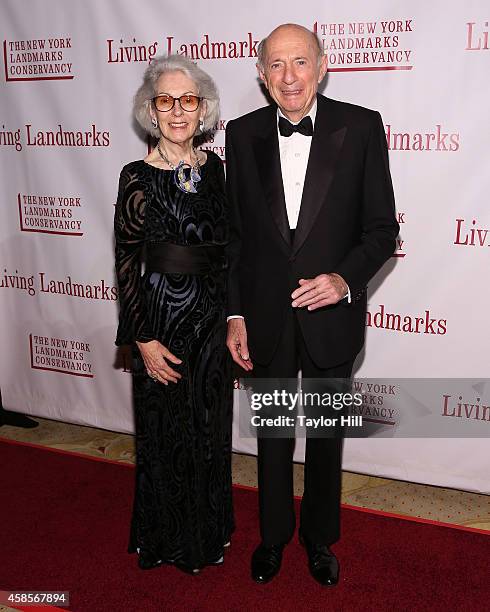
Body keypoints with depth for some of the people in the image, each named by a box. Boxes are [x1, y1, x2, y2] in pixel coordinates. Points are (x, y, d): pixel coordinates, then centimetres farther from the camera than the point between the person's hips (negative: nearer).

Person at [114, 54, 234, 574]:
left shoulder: (215, 169, 3)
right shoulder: (138, 178, -11)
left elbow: (227, 249, 9)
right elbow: (125, 263, -10)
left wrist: (235, 319, 8)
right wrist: (143, 339, -13)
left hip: (213, 317, 5)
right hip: (162, 318, -4)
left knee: (211, 430, 17)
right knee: (166, 434, 11)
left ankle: (209, 530, 41)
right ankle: (166, 540, 35)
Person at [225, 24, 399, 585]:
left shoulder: (361, 127, -8)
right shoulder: (243, 134, -2)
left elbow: (382, 228, -5)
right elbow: (235, 234, 2)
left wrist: (346, 278, -22)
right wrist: (235, 314, -1)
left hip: (331, 317, -1)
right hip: (266, 319, 1)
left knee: (326, 435, 18)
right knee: (272, 435, 18)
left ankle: (319, 536, 43)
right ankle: (273, 535, 42)